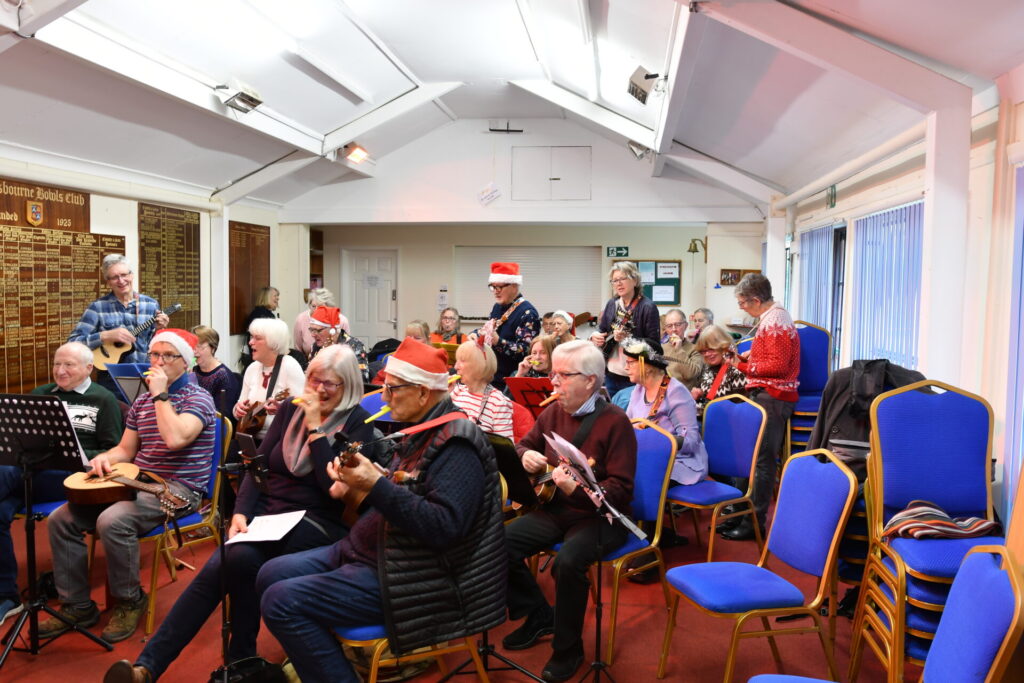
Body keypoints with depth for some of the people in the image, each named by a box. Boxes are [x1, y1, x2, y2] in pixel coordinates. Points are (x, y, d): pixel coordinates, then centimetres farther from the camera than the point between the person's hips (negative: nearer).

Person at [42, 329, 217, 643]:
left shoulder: (198, 398, -9)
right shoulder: (142, 401, 15)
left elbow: (174, 438, -27)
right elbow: (126, 449, 19)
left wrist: (160, 394, -18)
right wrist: (105, 458, -5)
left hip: (179, 489, -8)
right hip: (138, 484, 8)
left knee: (112, 521, -31)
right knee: (61, 518, -3)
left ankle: (129, 601, -7)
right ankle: (77, 605, 8)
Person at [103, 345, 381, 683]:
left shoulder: (358, 423, -4)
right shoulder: (290, 409, 11)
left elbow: (335, 487, -14)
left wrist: (315, 428, -15)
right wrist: (241, 512, -7)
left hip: (316, 523, -4)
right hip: (266, 511, 5)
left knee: (241, 557, -29)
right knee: (223, 563, -23)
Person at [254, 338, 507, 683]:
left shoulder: (457, 447, -21)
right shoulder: (421, 432, 9)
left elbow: (444, 527, -30)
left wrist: (376, 486, -32)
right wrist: (361, 480, -2)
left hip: (406, 575, -10)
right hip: (370, 550, 10)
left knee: (280, 601, -14)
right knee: (271, 575, 11)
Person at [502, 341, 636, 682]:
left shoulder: (615, 422, -15)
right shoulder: (554, 412, 4)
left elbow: (622, 490, -19)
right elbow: (525, 444, 20)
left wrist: (577, 489, -35)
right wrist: (525, 455, -6)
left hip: (598, 516, -6)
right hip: (555, 508, 6)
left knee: (568, 561, -33)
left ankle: (568, 649, -6)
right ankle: (540, 615, 11)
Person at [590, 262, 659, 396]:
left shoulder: (648, 307, -11)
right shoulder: (611, 304, 7)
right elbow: (602, 330, 20)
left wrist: (628, 339, -26)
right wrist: (595, 337, -2)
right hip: (611, 374, 6)